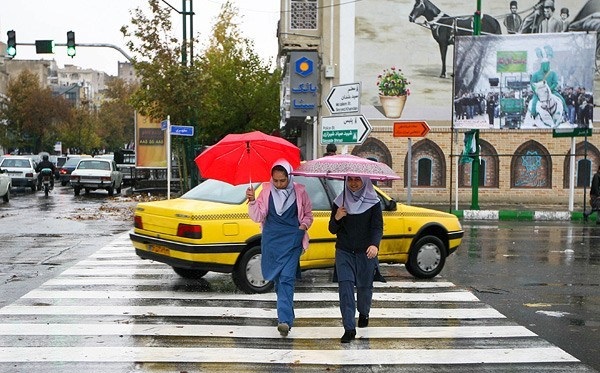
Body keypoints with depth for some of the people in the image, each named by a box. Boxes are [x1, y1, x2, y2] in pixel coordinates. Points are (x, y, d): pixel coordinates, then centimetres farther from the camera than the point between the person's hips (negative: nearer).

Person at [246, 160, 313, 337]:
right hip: (271, 240, 2)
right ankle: (286, 311, 34)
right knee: (277, 277, 13)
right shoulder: (267, 191, 0)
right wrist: (252, 201, -17)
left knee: (287, 278, -13)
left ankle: (284, 320, -18)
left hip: (292, 241, -2)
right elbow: (257, 216, -1)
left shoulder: (299, 191, 0)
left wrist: (304, 225, -6)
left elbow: (308, 214, 14)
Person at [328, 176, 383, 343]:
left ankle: (363, 313, 41)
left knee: (364, 286, 9)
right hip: (344, 252, 1)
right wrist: (336, 218, -14)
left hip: (365, 253, -1)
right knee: (345, 285, -12)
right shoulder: (339, 202, 5)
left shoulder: (373, 203, 0)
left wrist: (375, 244, -26)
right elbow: (332, 230, 8)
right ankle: (349, 328, -12)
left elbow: (377, 227, -7)